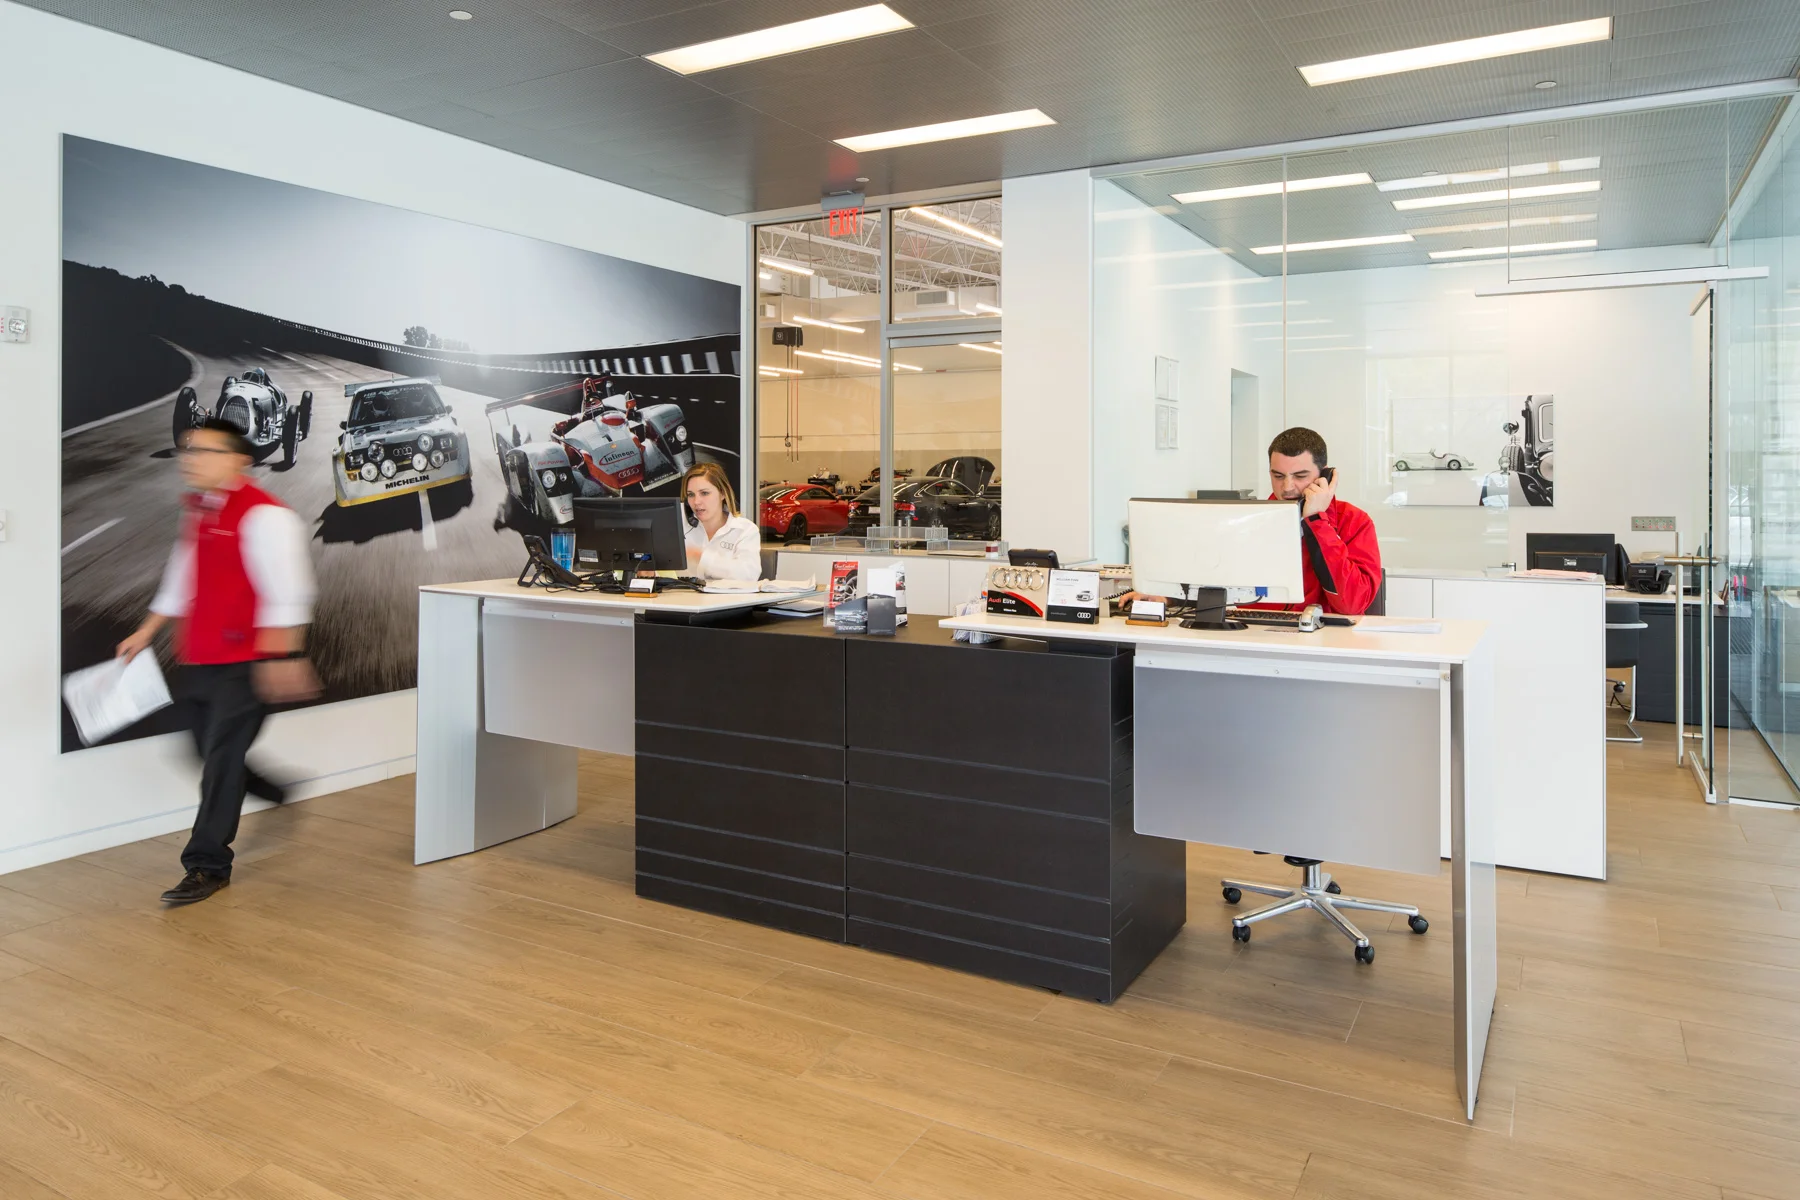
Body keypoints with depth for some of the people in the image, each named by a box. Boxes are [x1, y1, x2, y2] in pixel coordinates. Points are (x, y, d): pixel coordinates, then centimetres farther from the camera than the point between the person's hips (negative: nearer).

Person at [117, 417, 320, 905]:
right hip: (197, 661, 9)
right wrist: (146, 633, 23)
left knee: (221, 761, -4)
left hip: (243, 664, -9)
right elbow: (181, 580, 23)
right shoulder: (197, 510, 13)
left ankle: (208, 865, 7)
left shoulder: (264, 515, -15)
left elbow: (286, 594, -19)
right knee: (212, 754, 16)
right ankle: (283, 791, 39)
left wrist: (282, 657, -23)